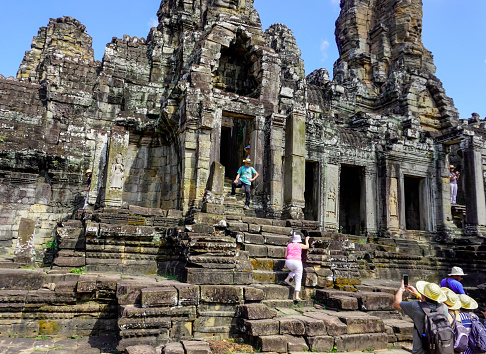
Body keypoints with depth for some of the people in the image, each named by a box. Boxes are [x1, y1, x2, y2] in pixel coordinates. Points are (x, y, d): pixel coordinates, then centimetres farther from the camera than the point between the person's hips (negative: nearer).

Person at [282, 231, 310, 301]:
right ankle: (297, 296, -3)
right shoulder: (300, 245, 8)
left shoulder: (289, 245, 16)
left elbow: (286, 255, 15)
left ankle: (287, 279, 17)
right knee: (298, 280, 6)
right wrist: (306, 240, 42)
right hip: (297, 262, -4)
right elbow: (307, 247, 27)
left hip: (288, 262, 4)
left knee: (294, 271, 37)